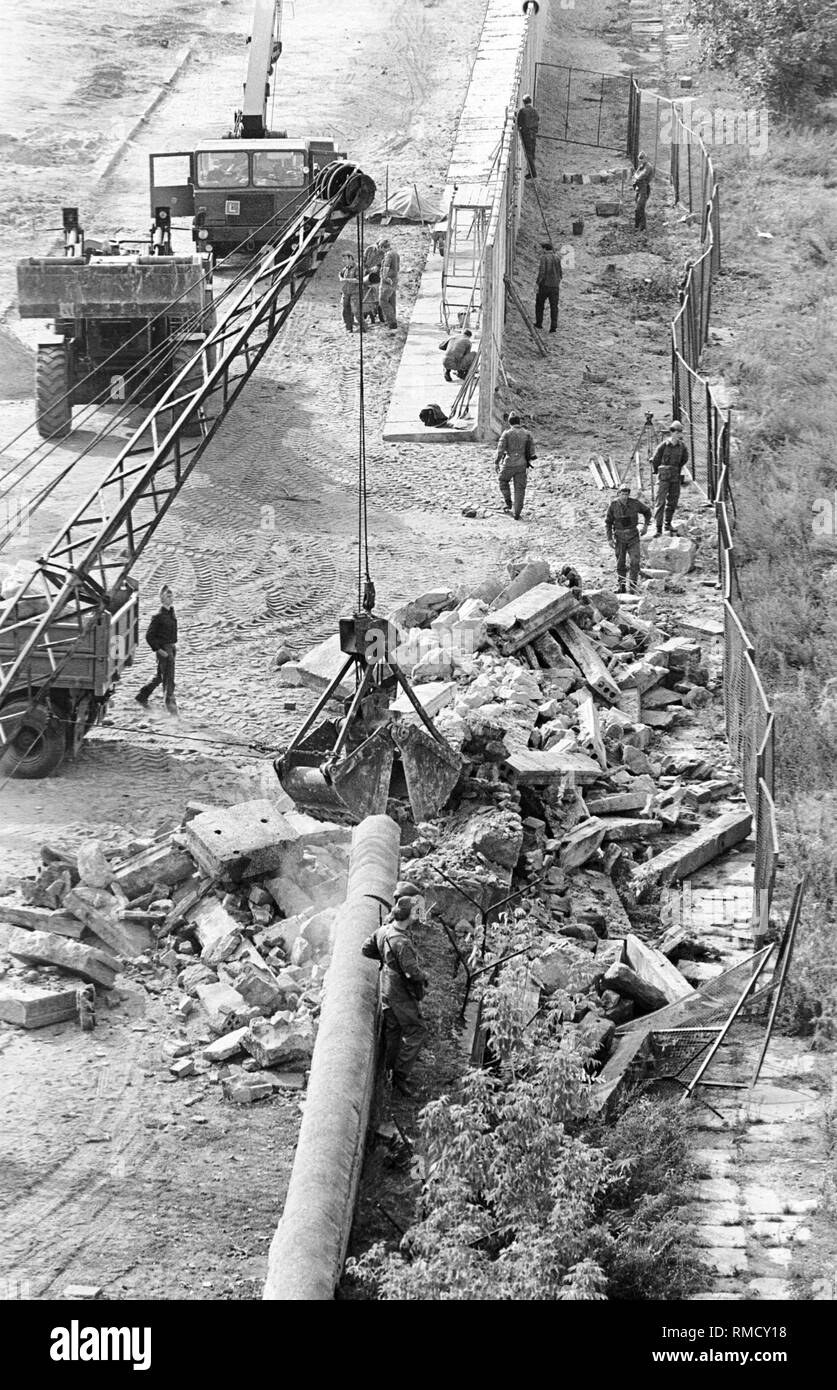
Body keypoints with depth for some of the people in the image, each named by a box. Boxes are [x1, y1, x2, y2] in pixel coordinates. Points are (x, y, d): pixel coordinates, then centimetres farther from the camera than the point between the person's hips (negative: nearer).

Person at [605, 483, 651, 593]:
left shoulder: (635, 503, -11)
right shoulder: (613, 505, -11)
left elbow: (647, 511, 8)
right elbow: (608, 522, -2)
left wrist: (645, 525, 1)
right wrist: (609, 538, -9)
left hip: (633, 535, 0)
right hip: (619, 536, 0)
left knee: (634, 562, -11)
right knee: (621, 563, 7)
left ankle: (632, 587, -3)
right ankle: (621, 587, 21)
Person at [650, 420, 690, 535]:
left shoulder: (682, 446, 1)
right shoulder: (663, 445, -12)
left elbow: (685, 459, 21)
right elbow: (654, 460, 0)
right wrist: (656, 472, 9)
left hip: (675, 478, 5)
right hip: (663, 477, -5)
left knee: (673, 502, 10)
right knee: (661, 502, -9)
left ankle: (667, 525, 25)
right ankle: (658, 528, -10)